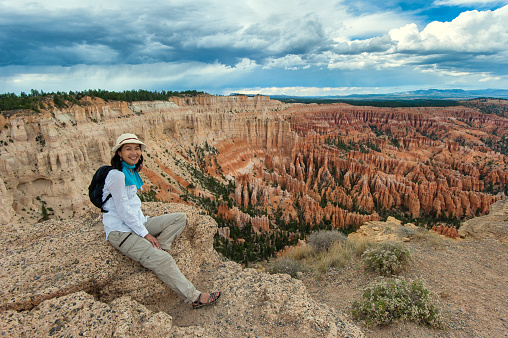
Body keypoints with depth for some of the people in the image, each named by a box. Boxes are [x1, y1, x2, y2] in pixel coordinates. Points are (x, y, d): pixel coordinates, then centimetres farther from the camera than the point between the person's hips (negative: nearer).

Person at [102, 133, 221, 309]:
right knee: (162, 260, -23)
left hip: (136, 223, 9)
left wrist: (143, 221, 5)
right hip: (120, 231, -9)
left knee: (180, 218, 0)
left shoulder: (133, 172, 10)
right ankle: (194, 297, -14)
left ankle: (155, 249, -13)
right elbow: (123, 210, -18)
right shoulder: (116, 175, -17)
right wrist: (145, 234, -15)